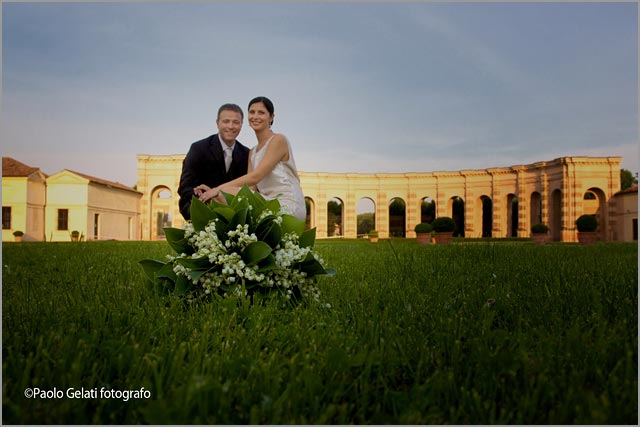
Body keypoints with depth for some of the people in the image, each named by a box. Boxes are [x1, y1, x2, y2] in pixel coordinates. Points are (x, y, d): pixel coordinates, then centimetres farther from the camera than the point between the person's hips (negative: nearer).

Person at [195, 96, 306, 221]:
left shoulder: (278, 140, -4)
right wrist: (216, 192, -9)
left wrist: (219, 189, -15)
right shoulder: (252, 153, 19)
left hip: (288, 206, -7)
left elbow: (256, 176, -14)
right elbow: (250, 187, 5)